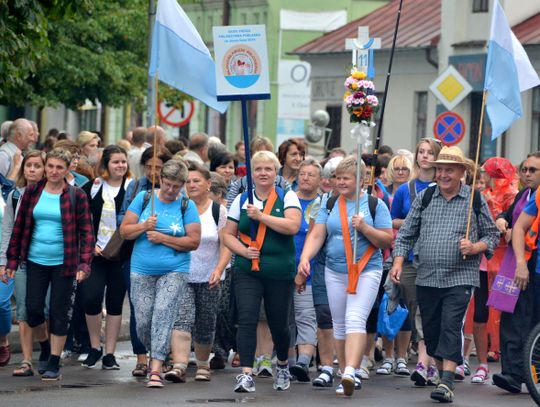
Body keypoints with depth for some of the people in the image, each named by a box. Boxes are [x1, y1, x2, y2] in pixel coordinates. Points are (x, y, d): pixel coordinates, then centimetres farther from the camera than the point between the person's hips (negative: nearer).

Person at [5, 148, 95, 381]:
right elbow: (19, 227, 9)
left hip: (63, 263, -2)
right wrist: (12, 259, 6)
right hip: (36, 261, 3)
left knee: (59, 313, 0)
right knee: (33, 309, 2)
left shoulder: (76, 196, -3)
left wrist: (84, 264, -13)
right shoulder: (32, 192, 5)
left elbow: (87, 232, -4)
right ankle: (45, 347, 30)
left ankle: (54, 363, 9)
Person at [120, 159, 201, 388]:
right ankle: (156, 354, 28)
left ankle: (156, 369, -17)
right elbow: (124, 231, 5)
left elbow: (194, 241, -6)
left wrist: (163, 238, -12)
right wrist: (144, 226, -13)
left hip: (174, 272, -2)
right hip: (142, 271, 2)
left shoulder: (187, 206, 0)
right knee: (143, 321, 1)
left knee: (163, 315, -15)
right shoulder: (143, 199, 5)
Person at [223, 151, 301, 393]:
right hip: (247, 272, 1)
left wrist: (261, 216, -17)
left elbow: (292, 226, -14)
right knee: (247, 320, -14)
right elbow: (228, 234, 11)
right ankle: (246, 375, -18)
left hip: (280, 272, -1)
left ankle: (283, 366, 36)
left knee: (279, 324, 9)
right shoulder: (242, 200, 9)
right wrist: (243, 250, -8)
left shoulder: (288, 198, 3)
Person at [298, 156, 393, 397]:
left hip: (366, 271, -4)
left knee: (355, 320, -19)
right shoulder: (329, 204, 9)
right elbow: (317, 235, 1)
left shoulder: (375, 205, -1)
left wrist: (364, 228, -17)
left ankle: (350, 372, -31)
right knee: (339, 324, 8)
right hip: (335, 271, 5)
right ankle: (346, 375, 18)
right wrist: (305, 258, -15)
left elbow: (387, 241, -2)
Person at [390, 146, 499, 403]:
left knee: (451, 327, -15)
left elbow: (492, 236, 8)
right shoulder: (424, 198, 9)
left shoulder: (475, 200, 3)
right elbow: (406, 234, 12)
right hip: (426, 278, 4)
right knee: (431, 331, 8)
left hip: (460, 278, -4)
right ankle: (443, 375, 23)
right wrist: (398, 261, 0)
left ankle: (447, 383, -21)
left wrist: (474, 248, -11)